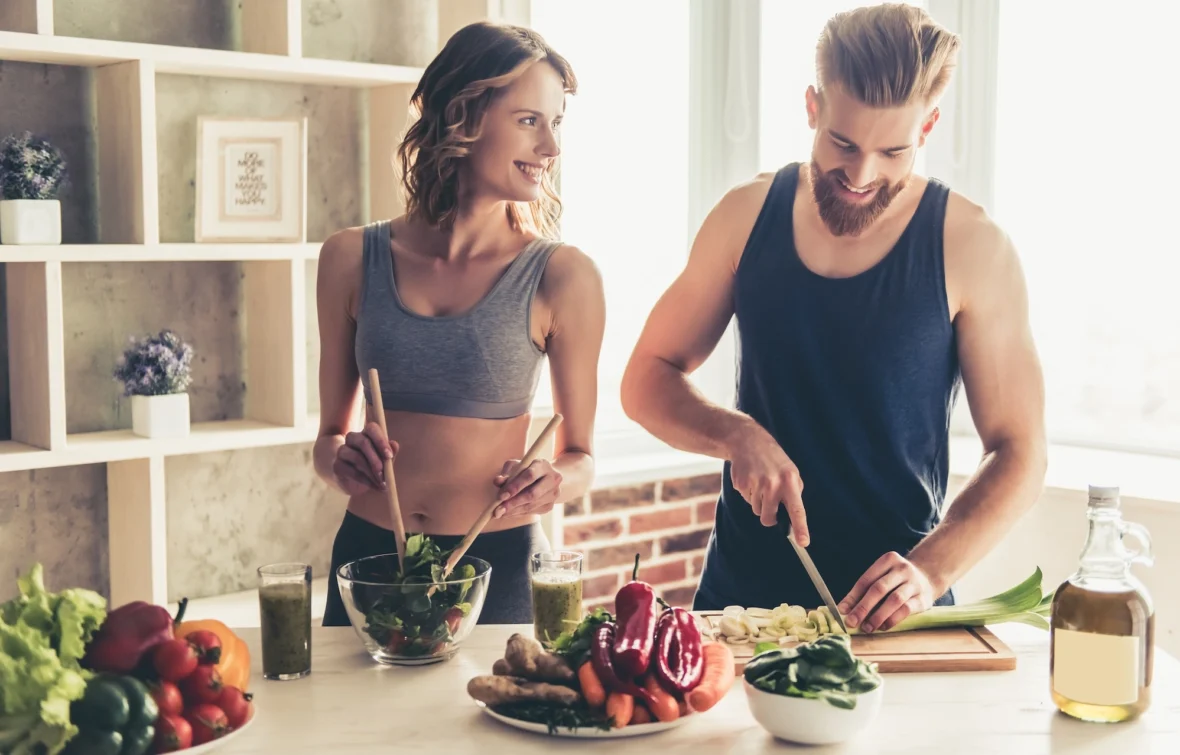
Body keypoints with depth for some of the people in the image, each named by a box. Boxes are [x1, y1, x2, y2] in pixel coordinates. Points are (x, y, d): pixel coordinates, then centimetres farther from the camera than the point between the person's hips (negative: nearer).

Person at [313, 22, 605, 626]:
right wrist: (342, 460, -12)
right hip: (369, 554, 2)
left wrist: (555, 482, -18)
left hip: (498, 567, -2)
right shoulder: (352, 259, -1)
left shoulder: (562, 276, -8)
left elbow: (579, 454, 2)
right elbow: (329, 434, 9)